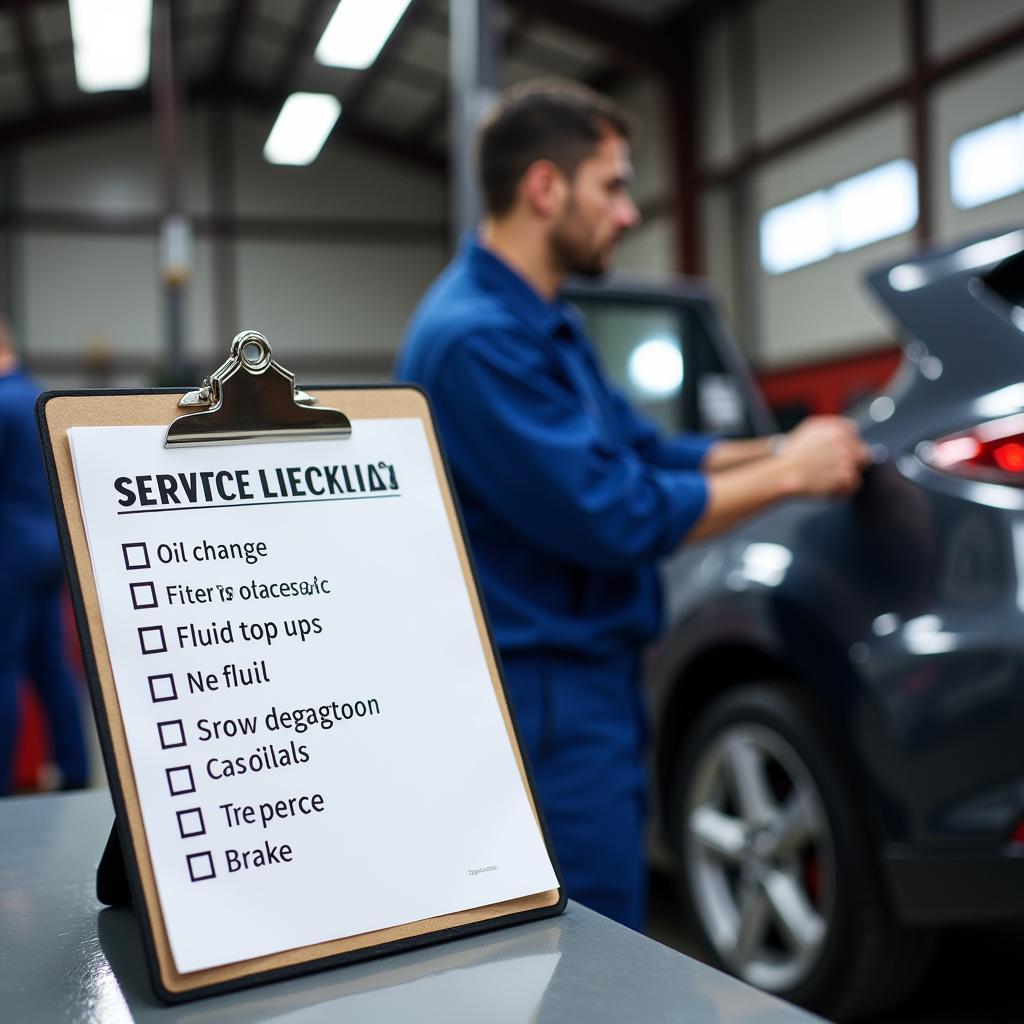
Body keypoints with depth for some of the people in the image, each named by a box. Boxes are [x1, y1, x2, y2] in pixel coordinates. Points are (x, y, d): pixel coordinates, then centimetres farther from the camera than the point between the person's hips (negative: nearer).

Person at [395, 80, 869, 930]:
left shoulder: (545, 324, 12)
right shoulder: (477, 337, -21)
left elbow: (639, 452, 16)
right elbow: (614, 519, -23)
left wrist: (774, 450, 4)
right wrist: (786, 475, -12)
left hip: (584, 681, 10)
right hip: (548, 699, -10)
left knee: (601, 951, 20)